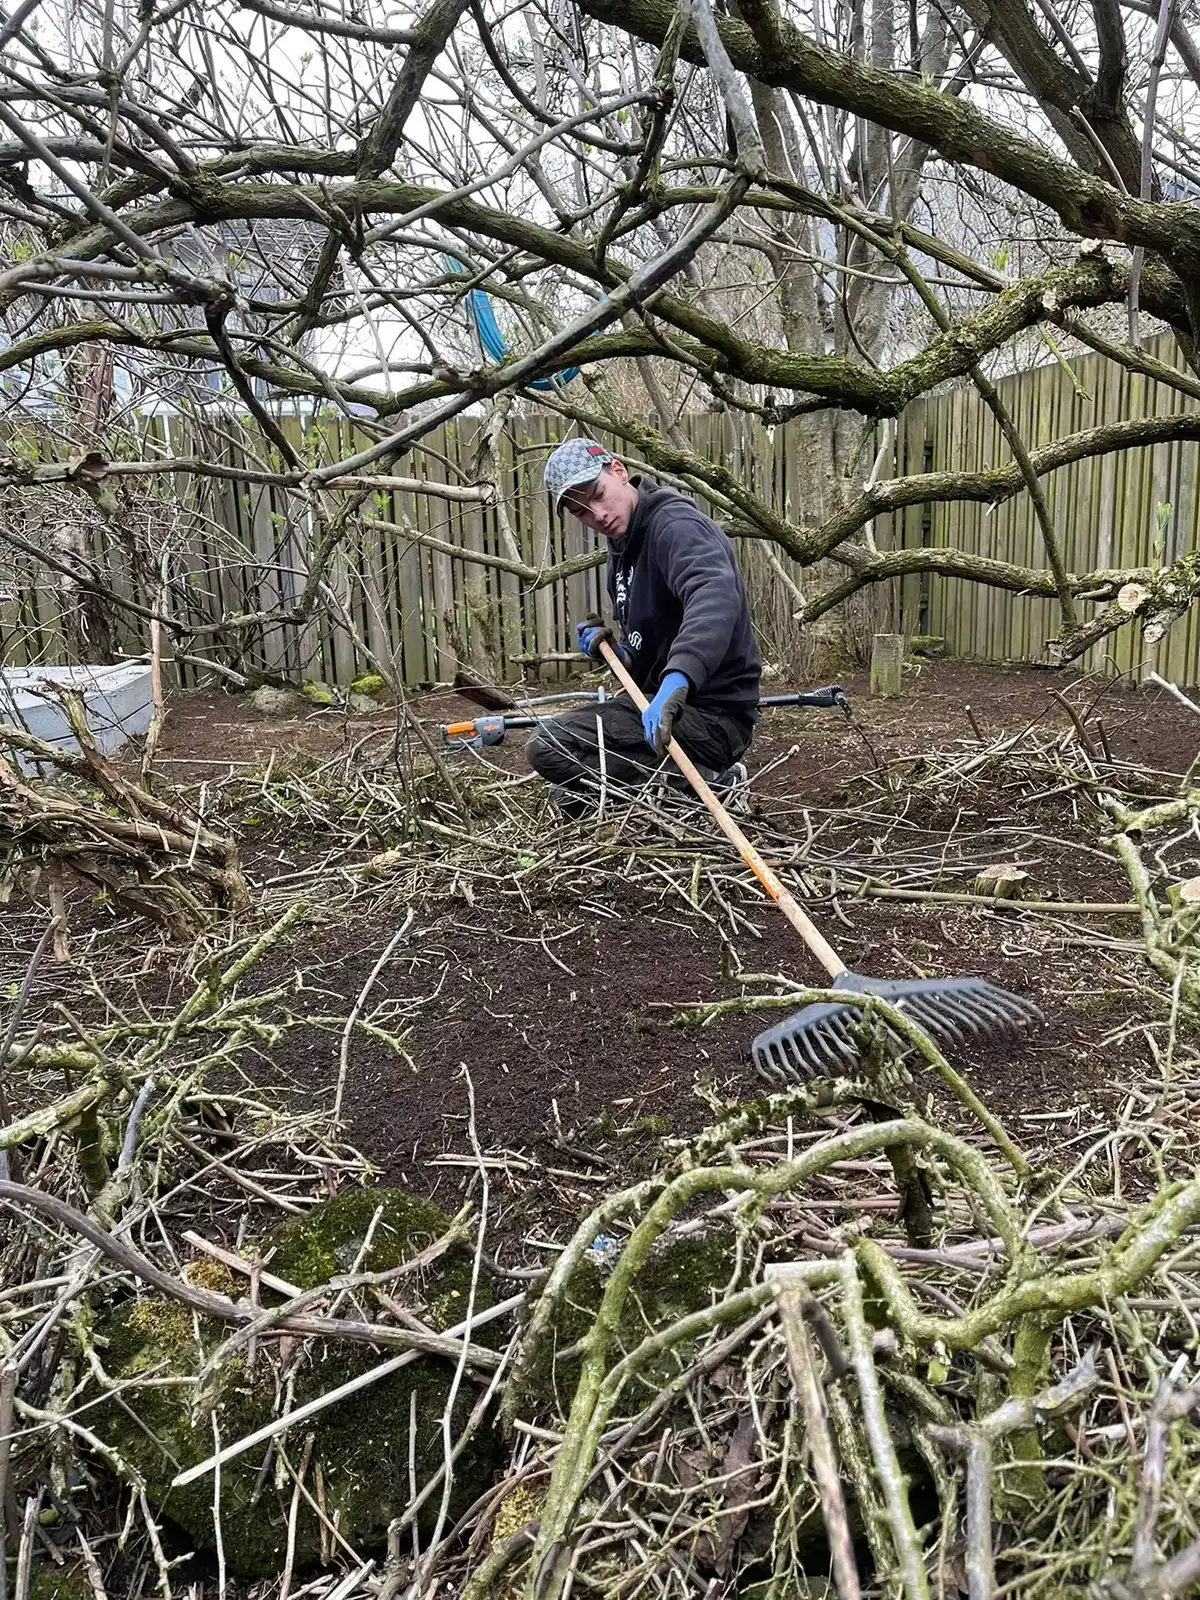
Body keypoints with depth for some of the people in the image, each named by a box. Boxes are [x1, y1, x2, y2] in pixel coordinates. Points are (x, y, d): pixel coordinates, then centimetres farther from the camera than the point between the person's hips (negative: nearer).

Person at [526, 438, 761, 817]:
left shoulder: (675, 524, -15)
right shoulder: (622, 550, 16)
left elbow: (715, 598, -38)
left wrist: (676, 681, -54)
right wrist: (616, 654, -1)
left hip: (713, 714, -10)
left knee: (547, 748, -20)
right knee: (570, 798, 16)